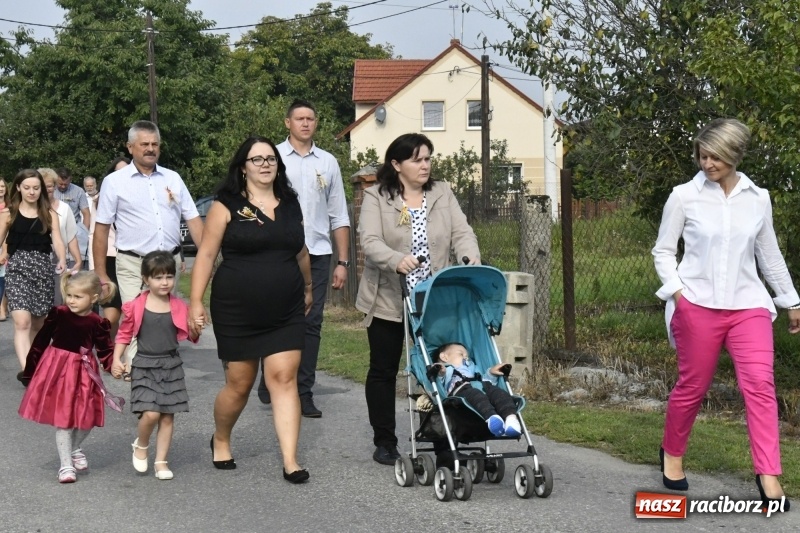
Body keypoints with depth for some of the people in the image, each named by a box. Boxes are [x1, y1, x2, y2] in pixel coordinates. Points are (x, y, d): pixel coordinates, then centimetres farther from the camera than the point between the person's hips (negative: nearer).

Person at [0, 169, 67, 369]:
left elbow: (57, 240, -3)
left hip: (43, 268, 2)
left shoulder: (49, 214, 7)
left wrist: (62, 260, -22)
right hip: (17, 268, -2)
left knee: (38, 324, 12)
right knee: (22, 322, -17)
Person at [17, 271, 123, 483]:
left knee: (86, 417, 9)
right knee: (63, 419, 1)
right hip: (57, 370, -1)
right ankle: (66, 464, 11)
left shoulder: (98, 324, -8)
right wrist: (29, 370, 3)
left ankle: (75, 449, 38)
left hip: (84, 373, 1)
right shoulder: (58, 314, -9)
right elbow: (40, 342, 0)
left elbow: (106, 351, -3)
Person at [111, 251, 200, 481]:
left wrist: (195, 329, -14)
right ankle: (141, 445, 15)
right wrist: (116, 359, -6)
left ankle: (161, 461, 16)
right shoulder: (136, 306, -5)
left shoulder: (179, 307, 1)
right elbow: (124, 334, 2)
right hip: (145, 365, -3)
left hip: (171, 366, 3)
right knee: (150, 413, -15)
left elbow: (190, 336, 8)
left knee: (168, 416, 4)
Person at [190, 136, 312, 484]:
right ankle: (220, 441, 35)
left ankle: (290, 462, -7)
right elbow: (206, 254, -6)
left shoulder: (290, 204, 9)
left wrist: (307, 288, 31)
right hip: (237, 312, -3)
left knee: (284, 379, -6)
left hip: (286, 312, 3)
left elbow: (300, 251, 22)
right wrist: (196, 302, -12)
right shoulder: (227, 206, -3)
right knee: (239, 384, 6)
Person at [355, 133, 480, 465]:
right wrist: (397, 261, -36)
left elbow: (461, 232, -1)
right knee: (383, 370, 6)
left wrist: (471, 258, -23)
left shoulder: (442, 194, 7)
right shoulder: (376, 197, -4)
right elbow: (370, 242, -16)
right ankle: (384, 442, 17)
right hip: (388, 300, -2)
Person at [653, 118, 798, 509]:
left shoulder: (757, 199, 6)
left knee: (760, 383, -12)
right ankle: (671, 453, 32)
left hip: (747, 305, 2)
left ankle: (768, 475, -10)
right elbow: (663, 250, 4)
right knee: (693, 386, 7)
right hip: (698, 305, -2)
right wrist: (676, 292, -10)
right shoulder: (684, 196, -2)